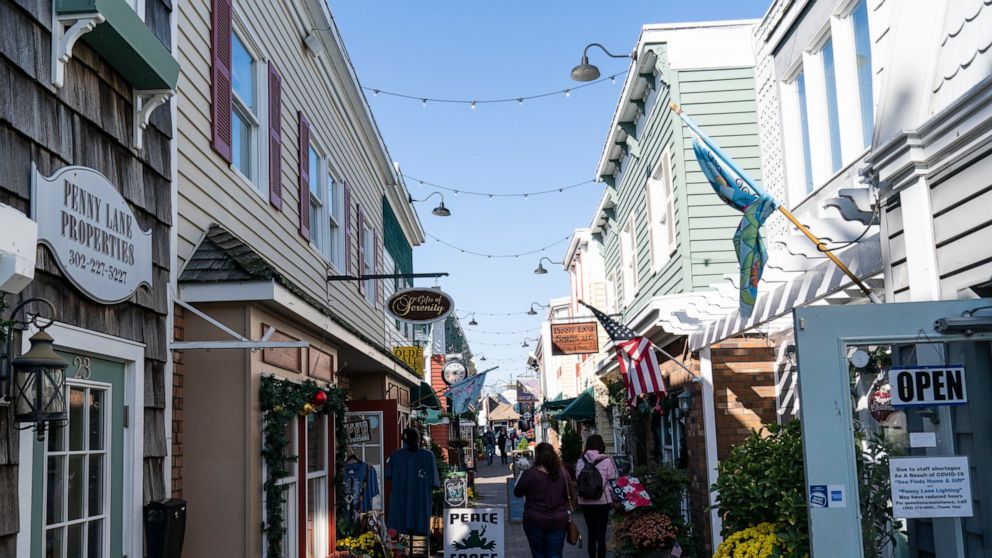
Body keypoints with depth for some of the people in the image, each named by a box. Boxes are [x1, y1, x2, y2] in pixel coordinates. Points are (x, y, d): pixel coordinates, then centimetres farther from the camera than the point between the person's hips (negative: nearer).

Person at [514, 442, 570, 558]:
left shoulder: (529, 474, -16)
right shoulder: (563, 474, -6)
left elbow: (517, 493, -1)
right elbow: (568, 496, 7)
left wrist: (521, 474, 10)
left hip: (535, 522, -2)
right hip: (558, 522, 2)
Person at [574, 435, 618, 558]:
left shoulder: (581, 461, 2)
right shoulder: (607, 460, -8)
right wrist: (612, 499, 5)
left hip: (585, 502, 4)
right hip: (602, 502, -4)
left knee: (591, 533, 16)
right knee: (601, 534, 0)